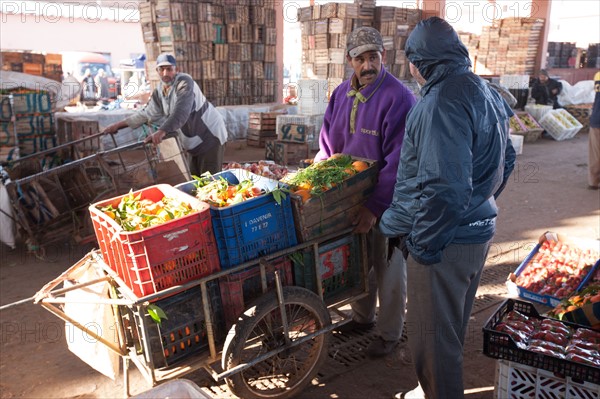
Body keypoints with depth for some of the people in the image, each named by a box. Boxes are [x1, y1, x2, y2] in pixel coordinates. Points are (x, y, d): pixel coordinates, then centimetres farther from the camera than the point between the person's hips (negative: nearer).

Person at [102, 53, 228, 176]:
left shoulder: (184, 82, -19)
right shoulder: (159, 92, 5)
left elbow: (181, 111, -33)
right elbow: (146, 113, 14)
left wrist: (162, 131, -43)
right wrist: (119, 125, 12)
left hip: (210, 135, -8)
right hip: (194, 140, 8)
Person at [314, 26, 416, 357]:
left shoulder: (398, 98, -19)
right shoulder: (341, 94, 2)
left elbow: (397, 162, -23)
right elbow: (327, 146, 8)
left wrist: (376, 207, -25)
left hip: (386, 201, -6)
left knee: (387, 268, 10)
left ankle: (389, 333, 29)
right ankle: (362, 317, 42)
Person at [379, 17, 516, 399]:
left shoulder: (442, 101, -23)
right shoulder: (486, 92, 8)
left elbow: (446, 188, -30)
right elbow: (506, 159, 17)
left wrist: (419, 240, -18)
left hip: (445, 241, -10)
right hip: (478, 231, 10)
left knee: (432, 332, 8)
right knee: (454, 323, 25)